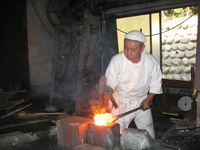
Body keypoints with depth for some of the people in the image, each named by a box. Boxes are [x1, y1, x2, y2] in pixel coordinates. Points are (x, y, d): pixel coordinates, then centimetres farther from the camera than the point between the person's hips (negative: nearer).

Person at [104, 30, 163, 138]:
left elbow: (155, 82, 1)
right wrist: (108, 90, -41)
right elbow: (110, 81, -19)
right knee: (118, 133, 3)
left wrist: (149, 99, -4)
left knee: (148, 133, 16)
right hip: (121, 102, -2)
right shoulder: (117, 60, -21)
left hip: (141, 101, 3)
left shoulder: (151, 61, -12)